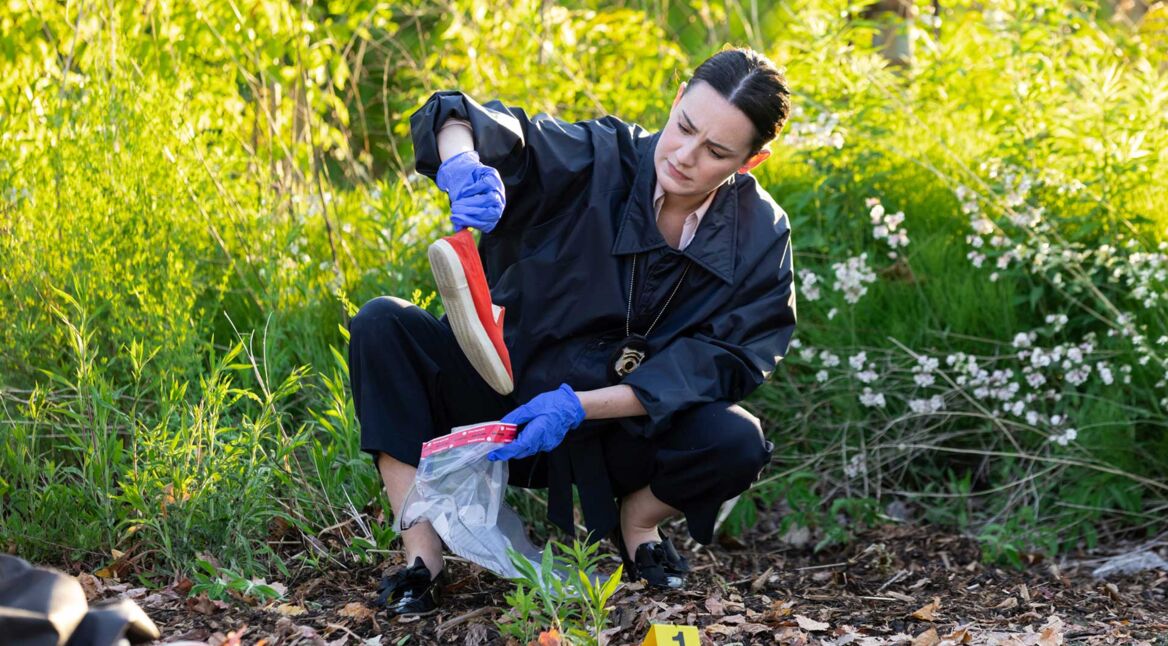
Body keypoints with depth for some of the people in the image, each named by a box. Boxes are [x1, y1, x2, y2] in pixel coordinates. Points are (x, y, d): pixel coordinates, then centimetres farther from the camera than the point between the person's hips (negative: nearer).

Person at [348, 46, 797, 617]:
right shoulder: (597, 160, -15)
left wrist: (579, 407, -27)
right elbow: (456, 121, -24)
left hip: (625, 428, 0)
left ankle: (636, 519, 5)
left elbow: (722, 361, -16)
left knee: (737, 442, -31)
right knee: (382, 325, -24)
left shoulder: (760, 234, -9)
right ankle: (421, 556, -18)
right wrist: (464, 163, -51)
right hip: (511, 400, 0)